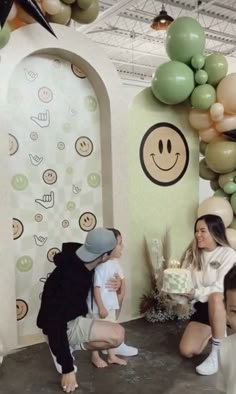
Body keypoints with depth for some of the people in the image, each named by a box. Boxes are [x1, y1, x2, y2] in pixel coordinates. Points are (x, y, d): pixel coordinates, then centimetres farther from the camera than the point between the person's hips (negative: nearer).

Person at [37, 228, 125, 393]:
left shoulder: (81, 262, -8)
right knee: (118, 334, -21)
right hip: (65, 325, -9)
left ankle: (70, 346, 12)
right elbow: (56, 323, -31)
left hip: (72, 318, 9)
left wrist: (117, 281, -10)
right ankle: (69, 347, -5)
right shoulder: (70, 278, -33)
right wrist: (68, 369, -27)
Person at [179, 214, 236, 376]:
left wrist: (195, 293, -31)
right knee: (187, 351, -6)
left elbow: (221, 288, -21)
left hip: (221, 305, -5)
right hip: (202, 306, 5)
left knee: (215, 297, -42)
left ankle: (217, 353, -26)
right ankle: (211, 333, 26)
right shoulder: (193, 254, 3)